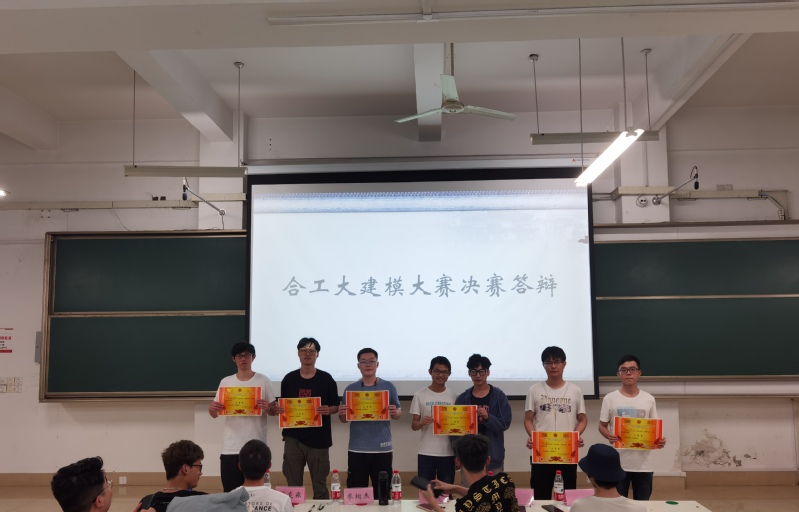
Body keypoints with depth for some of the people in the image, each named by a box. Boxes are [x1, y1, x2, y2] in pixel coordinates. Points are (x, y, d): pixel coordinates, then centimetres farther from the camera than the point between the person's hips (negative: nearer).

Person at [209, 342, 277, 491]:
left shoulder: (263, 381, 2)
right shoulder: (226, 382, 7)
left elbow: (274, 412, 5)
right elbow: (215, 415, 10)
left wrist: (267, 408, -18)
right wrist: (212, 409, -14)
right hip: (231, 447, 2)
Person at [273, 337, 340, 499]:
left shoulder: (326, 379, -1)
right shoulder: (289, 379, 6)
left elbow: (336, 406, 3)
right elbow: (282, 405, 13)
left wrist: (328, 410, -18)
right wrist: (278, 410, -9)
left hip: (318, 439, -2)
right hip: (293, 438, 2)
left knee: (320, 486, 5)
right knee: (293, 485, 8)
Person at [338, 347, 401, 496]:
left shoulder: (389, 387, 2)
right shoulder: (350, 389, 3)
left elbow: (398, 413, 6)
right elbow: (343, 419, 8)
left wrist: (395, 412, -16)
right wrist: (342, 414, -15)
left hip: (382, 448, 0)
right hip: (357, 449, 1)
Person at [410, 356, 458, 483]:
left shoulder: (454, 397, 4)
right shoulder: (420, 395, -1)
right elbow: (414, 425, 1)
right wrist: (422, 423, -22)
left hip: (448, 453, 1)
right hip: (426, 453, -1)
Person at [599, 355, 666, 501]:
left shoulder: (649, 399, 5)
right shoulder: (610, 398, -1)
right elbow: (602, 426, 3)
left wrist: (659, 440, -11)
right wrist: (609, 436, -19)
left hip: (643, 463, 2)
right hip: (618, 463, -2)